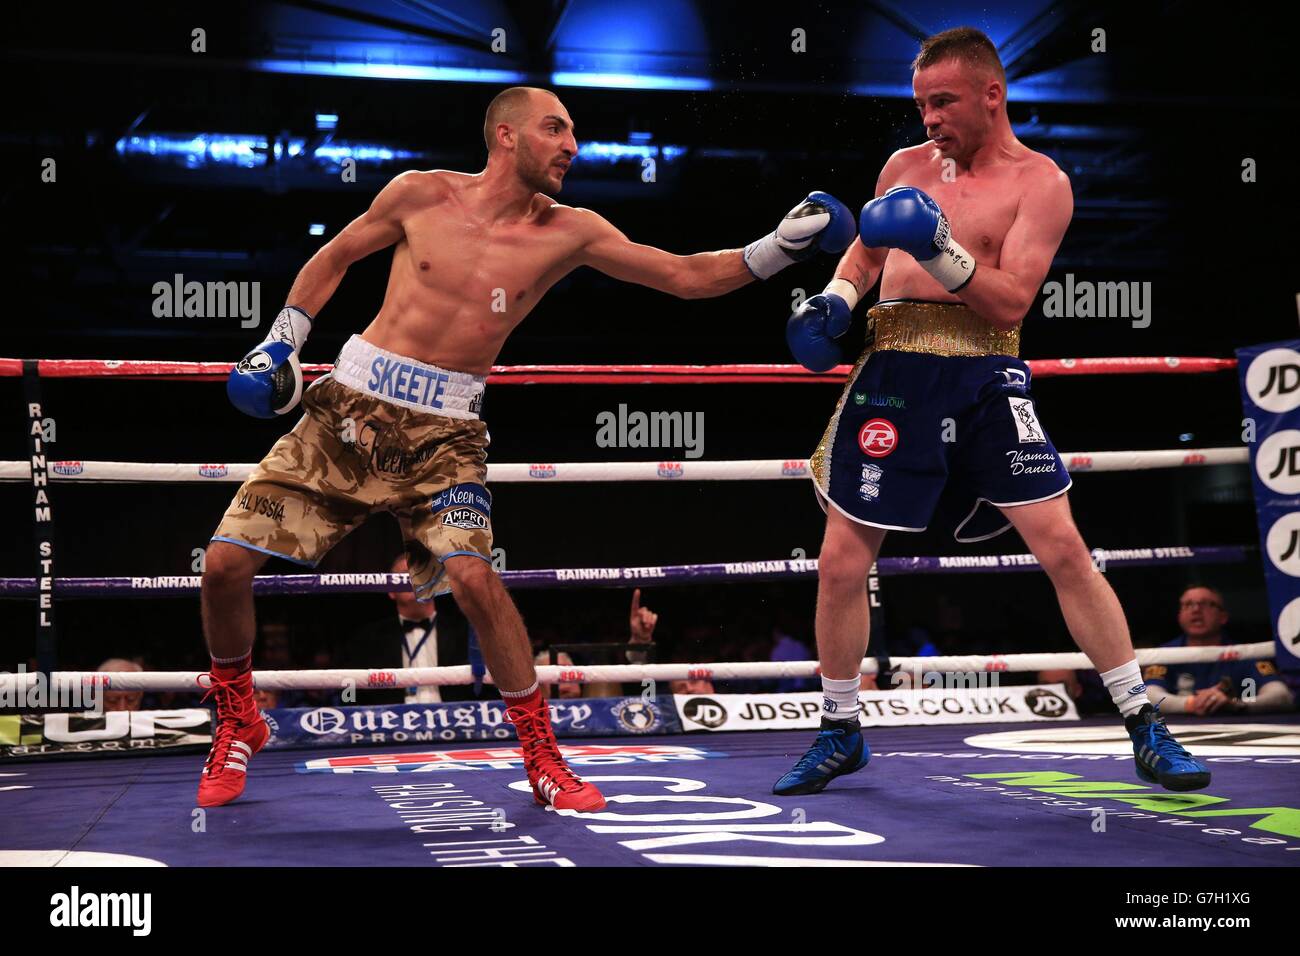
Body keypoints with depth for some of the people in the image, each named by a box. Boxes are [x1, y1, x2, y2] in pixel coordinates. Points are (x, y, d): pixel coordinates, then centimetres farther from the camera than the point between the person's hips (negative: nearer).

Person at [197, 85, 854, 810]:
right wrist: (281, 340, 6)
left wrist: (777, 249, -11)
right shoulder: (422, 195, -2)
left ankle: (544, 758, -7)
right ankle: (238, 723, 21)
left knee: (472, 574, -25)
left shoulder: (568, 233, -1)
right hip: (349, 406, 1)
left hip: (445, 431, -1)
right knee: (227, 563, -6)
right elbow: (334, 258, 13)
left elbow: (685, 275, 0)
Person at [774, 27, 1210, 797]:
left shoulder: (1040, 182, -1)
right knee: (841, 564, 1)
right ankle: (841, 734, 20)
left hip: (984, 374, -3)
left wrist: (943, 252, -24)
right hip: (893, 372, 3)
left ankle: (1146, 726, 5)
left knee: (1063, 546, -8)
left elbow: (1012, 302, -11)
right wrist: (835, 299, 7)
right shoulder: (906, 166, 13)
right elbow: (866, 252, 27)